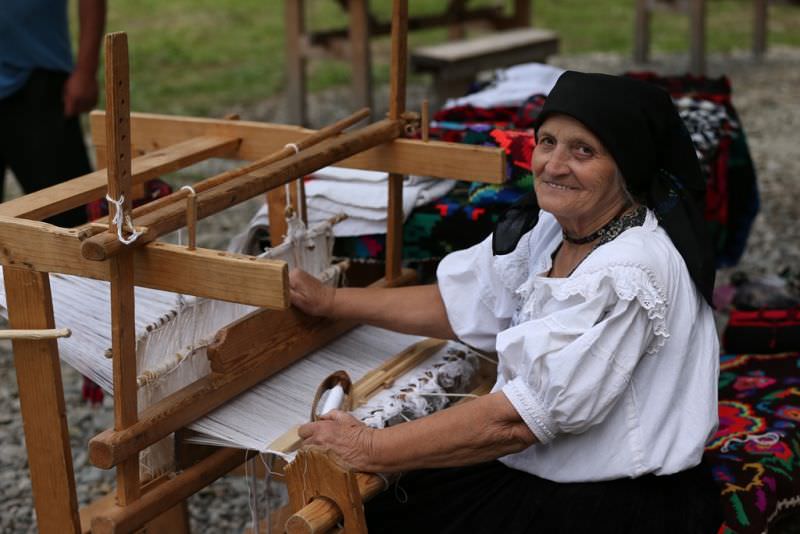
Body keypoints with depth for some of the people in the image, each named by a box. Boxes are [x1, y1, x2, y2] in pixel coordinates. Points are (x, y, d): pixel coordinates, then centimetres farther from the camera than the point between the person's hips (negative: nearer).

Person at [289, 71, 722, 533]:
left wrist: (371, 449, -23)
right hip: (549, 478, 8)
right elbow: (455, 304, 12)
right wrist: (330, 301, 9)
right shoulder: (549, 228, 1)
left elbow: (520, 417, -27)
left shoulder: (629, 272, -26)